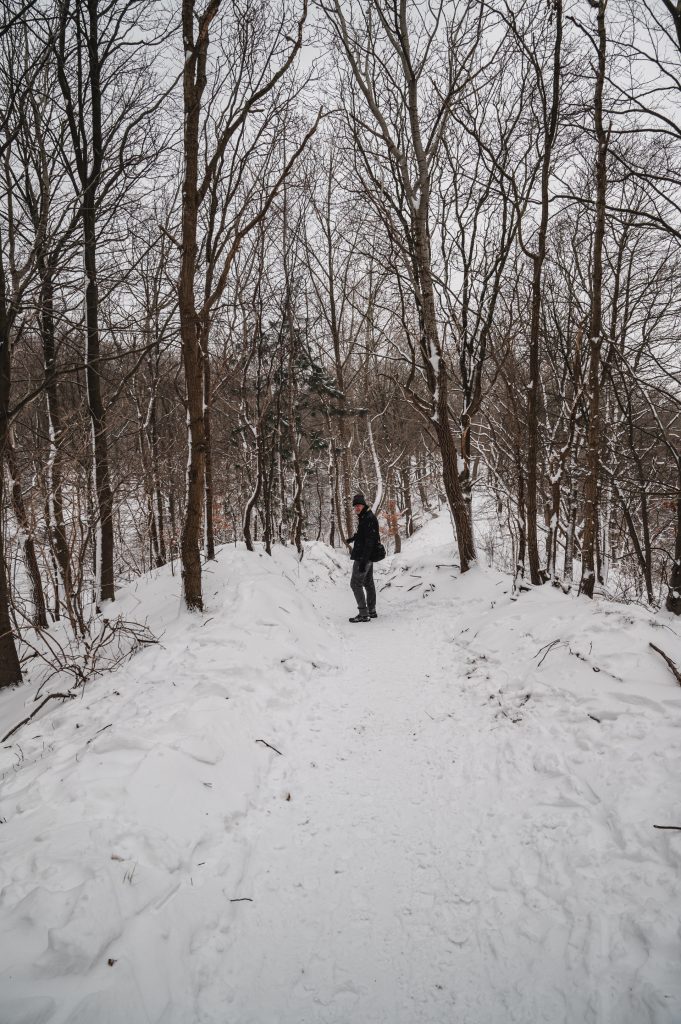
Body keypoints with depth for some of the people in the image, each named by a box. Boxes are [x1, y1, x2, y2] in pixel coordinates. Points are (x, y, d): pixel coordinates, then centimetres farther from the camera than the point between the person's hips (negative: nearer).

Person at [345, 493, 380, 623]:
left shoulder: (369, 519, -19)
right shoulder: (364, 517, 13)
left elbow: (369, 541, -26)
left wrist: (363, 561, -29)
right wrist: (352, 539, 49)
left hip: (363, 557, -11)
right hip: (369, 557, 11)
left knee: (356, 583, -9)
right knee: (368, 583, 16)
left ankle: (363, 614, -10)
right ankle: (371, 611, 25)